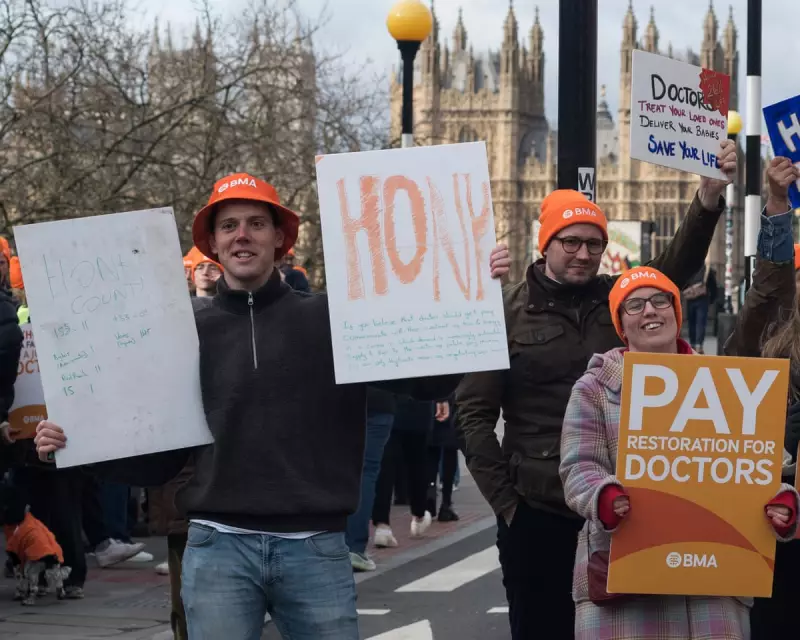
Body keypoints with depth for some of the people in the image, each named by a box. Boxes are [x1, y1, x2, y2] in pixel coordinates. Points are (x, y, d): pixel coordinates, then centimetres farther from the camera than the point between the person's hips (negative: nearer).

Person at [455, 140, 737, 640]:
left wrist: (710, 196, -24)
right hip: (536, 510, -2)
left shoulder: (619, 298, 7)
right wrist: (503, 497, -5)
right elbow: (475, 412, -1)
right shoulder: (510, 311, 0)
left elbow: (681, 262, -8)